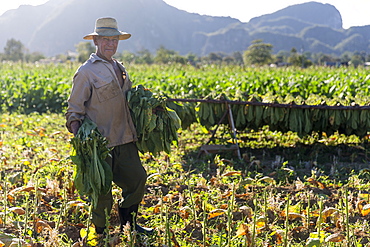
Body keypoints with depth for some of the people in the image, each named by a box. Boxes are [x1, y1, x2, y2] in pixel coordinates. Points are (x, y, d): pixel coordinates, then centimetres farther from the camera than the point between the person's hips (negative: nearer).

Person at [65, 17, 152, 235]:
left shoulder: (120, 69, 17)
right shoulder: (87, 71, -6)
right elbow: (75, 109, -7)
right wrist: (77, 135, -20)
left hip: (125, 139, 7)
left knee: (138, 178, 10)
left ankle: (128, 223, 30)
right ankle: (99, 231, 19)